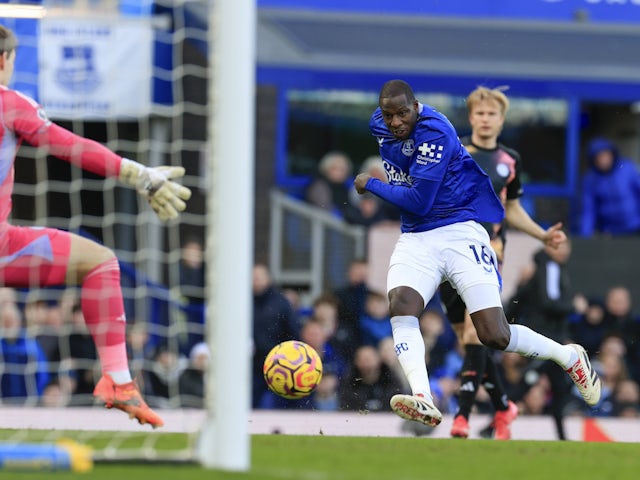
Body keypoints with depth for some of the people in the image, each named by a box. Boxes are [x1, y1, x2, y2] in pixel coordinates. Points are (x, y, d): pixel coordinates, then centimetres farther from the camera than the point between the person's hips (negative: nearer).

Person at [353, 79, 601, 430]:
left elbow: (419, 201, -21)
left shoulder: (434, 131, -20)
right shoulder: (379, 125, 5)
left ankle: (569, 357, 16)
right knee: (400, 305, -27)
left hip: (459, 233, -6)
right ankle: (422, 400, -42)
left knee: (495, 336, -12)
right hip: (414, 240, 6)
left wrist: (370, 185, -10)